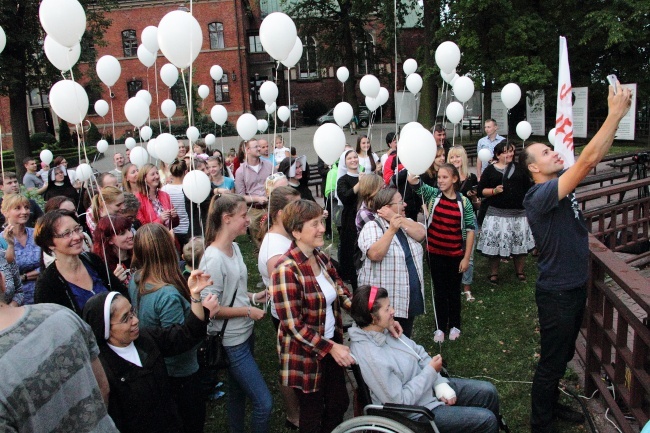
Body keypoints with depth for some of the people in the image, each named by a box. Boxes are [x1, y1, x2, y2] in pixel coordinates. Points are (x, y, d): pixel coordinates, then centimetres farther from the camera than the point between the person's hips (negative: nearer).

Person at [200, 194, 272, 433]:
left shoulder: (234, 247, 3)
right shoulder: (213, 259, -24)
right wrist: (248, 311, -16)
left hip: (245, 333, 8)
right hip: (232, 341, -8)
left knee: (237, 393, 24)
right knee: (264, 402, -3)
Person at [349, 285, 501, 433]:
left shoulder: (386, 330, -7)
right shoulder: (370, 358, -33)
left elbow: (419, 353, 6)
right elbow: (400, 401, -27)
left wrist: (440, 384, -5)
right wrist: (430, 372, -20)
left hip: (430, 386, 8)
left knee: (488, 391, 11)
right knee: (485, 419, -7)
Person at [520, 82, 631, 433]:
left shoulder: (561, 183, 3)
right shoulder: (540, 196, -25)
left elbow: (593, 158, 6)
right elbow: (587, 160, -31)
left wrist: (617, 115, -3)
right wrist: (614, 114, -26)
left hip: (575, 286, 9)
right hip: (557, 292, -9)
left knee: (563, 354, 24)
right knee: (552, 361, 5)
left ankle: (550, 404, 44)